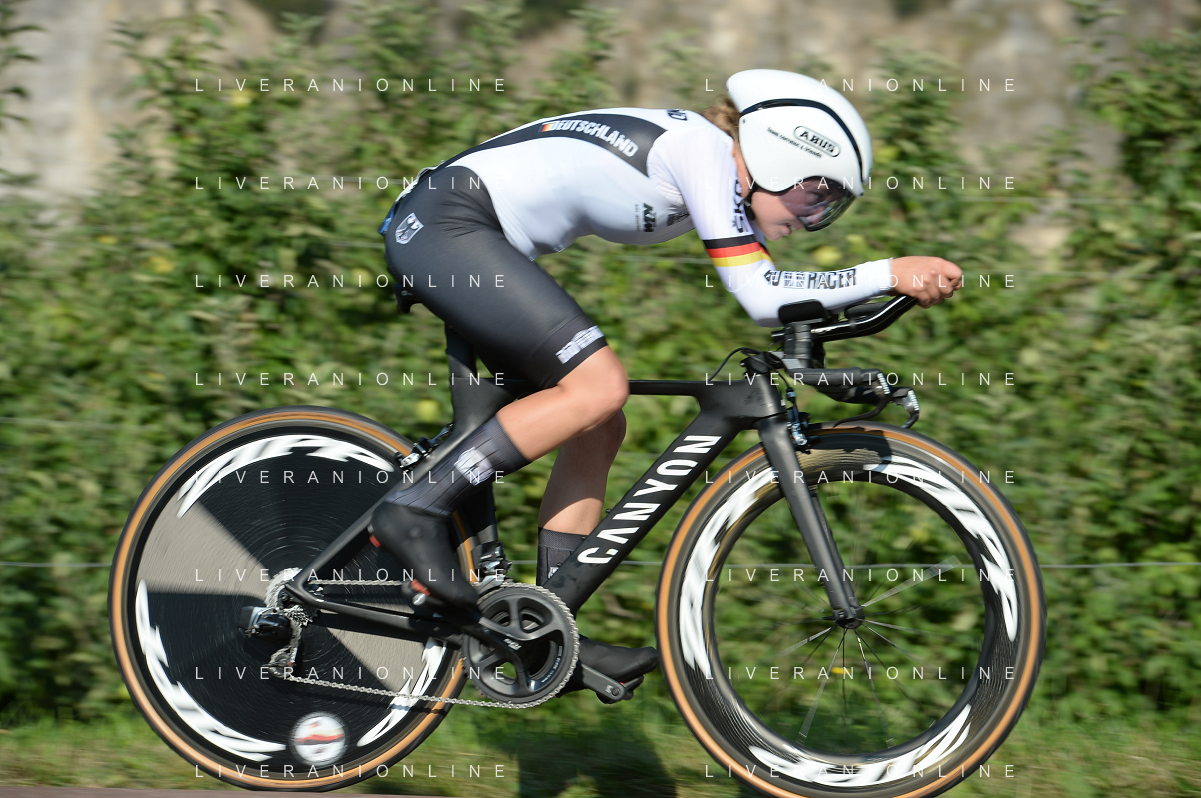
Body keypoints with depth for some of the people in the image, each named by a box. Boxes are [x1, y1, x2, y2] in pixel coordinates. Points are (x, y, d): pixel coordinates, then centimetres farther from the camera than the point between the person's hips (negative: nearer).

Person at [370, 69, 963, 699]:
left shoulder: (723, 178, 14)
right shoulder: (702, 146, -14)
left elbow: (780, 298, 20)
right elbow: (761, 297, -21)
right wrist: (892, 273, -22)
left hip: (474, 243, 10)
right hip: (444, 220, -10)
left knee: (599, 428, 4)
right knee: (599, 386, -20)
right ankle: (416, 511, -16)